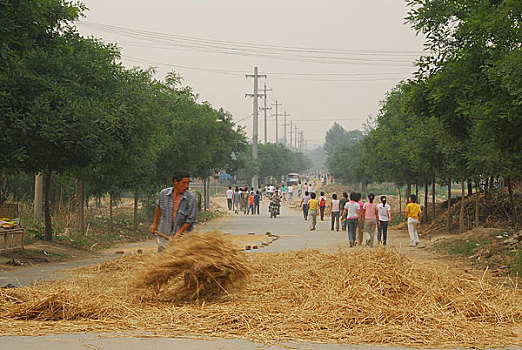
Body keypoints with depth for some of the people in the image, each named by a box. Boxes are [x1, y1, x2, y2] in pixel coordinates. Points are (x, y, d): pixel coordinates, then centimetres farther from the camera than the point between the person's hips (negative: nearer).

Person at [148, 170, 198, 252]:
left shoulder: (191, 198, -13)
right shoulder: (164, 193, -4)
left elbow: (190, 220, -11)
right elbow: (158, 207, 18)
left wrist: (178, 234, -15)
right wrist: (154, 224, 26)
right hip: (164, 235, 3)